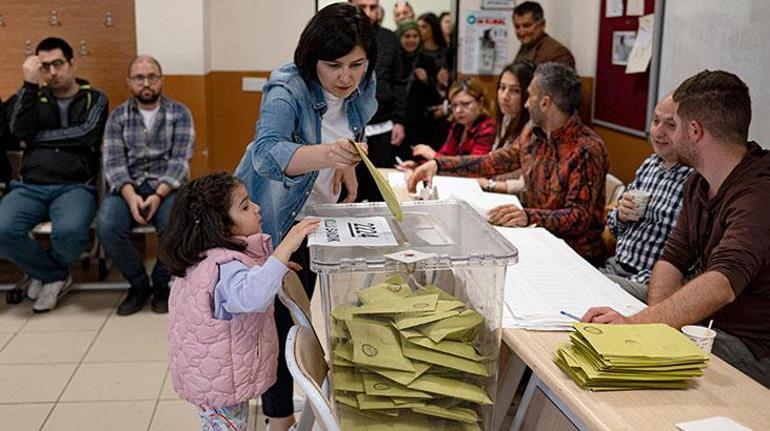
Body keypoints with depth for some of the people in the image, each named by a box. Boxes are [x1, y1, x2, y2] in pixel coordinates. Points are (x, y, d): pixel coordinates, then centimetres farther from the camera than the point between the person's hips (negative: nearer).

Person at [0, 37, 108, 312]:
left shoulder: (95, 99, 13)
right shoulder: (34, 97, 19)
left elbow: (85, 133, -6)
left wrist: (38, 137, 1)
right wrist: (30, 84, -5)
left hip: (75, 186, -2)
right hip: (30, 187, 2)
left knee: (69, 232, -36)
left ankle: (44, 273, 1)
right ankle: (57, 276, -2)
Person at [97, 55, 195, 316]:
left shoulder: (180, 113, 6)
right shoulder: (118, 116, 10)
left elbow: (180, 160, -4)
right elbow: (113, 162, 0)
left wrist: (158, 194, -21)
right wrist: (130, 195, -20)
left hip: (167, 187, -1)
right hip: (128, 188, 2)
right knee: (106, 226, -28)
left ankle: (160, 284, -4)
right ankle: (138, 284, -3)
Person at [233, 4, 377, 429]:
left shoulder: (362, 86, -8)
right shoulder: (287, 90, -28)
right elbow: (266, 152, -46)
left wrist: (348, 163, -2)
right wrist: (325, 154, -63)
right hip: (273, 221, -6)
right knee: (280, 318, 1)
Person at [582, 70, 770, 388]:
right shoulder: (698, 183, 7)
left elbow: (721, 285, -38)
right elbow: (672, 260, 5)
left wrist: (636, 323, -47)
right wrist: (655, 319, -14)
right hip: (706, 322, 8)